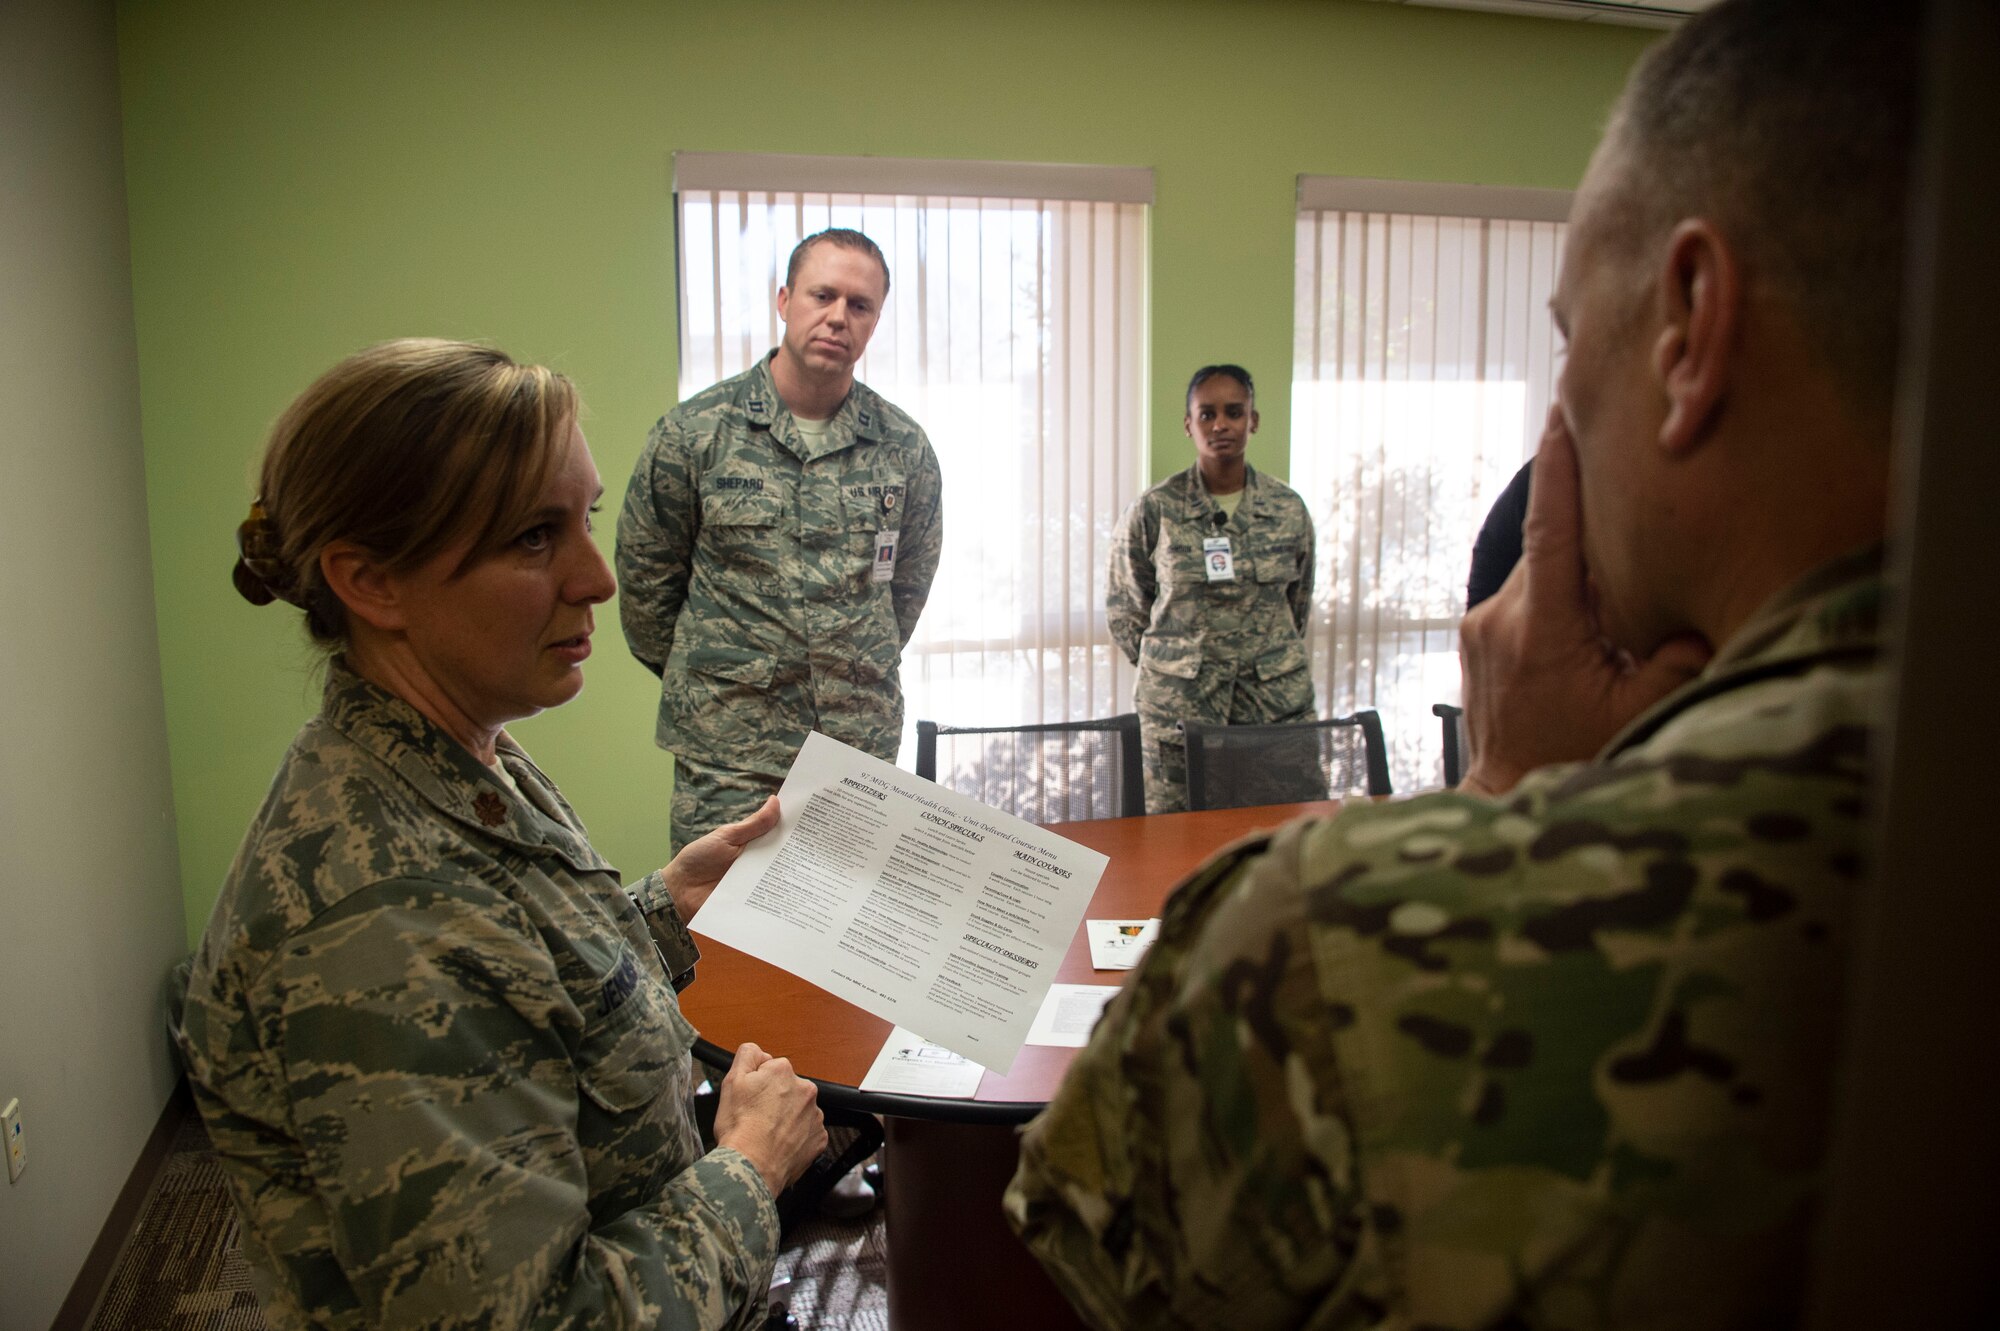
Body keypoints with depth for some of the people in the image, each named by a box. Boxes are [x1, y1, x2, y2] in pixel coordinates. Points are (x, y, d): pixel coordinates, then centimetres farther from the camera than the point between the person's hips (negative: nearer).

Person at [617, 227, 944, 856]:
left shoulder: (904, 447, 3)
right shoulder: (694, 432, -4)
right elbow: (645, 578, 5)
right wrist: (702, 679, 11)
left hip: (866, 748, 3)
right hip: (728, 754, -2)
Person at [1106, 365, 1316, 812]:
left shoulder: (1289, 508, 5)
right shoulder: (1154, 510, -2)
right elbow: (1124, 606, 9)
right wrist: (1167, 668, 8)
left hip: (1276, 699, 2)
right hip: (1177, 704, -2)